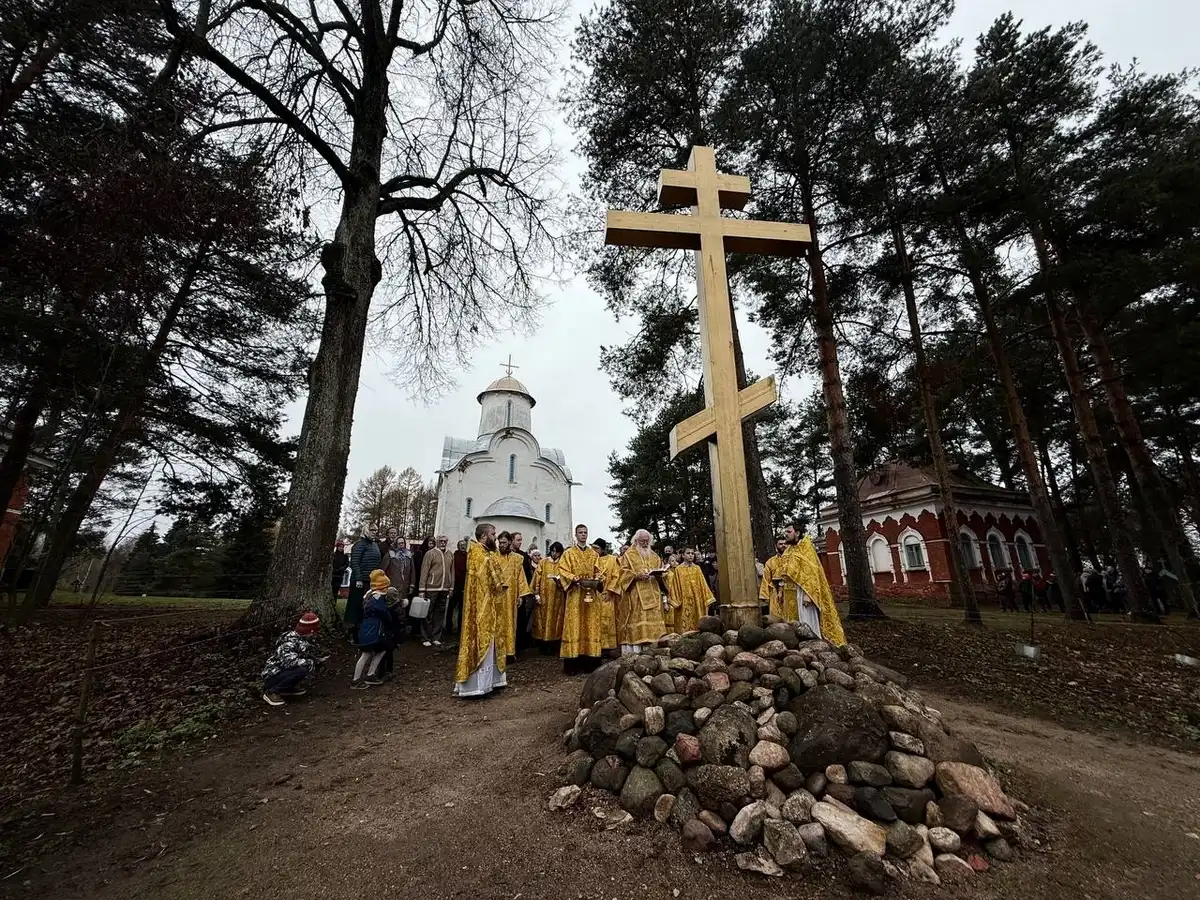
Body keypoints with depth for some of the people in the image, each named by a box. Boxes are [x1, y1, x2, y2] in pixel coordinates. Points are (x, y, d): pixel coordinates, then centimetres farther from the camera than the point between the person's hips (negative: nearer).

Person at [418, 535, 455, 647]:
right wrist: (422, 589, -8)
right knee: (428, 614, 5)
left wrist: (451, 588, 9)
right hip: (431, 588, -4)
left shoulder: (450, 555, 8)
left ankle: (436, 637, 21)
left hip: (444, 590, 4)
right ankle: (426, 638, 16)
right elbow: (424, 571, -6)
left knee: (440, 613, 11)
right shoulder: (430, 553, -5)